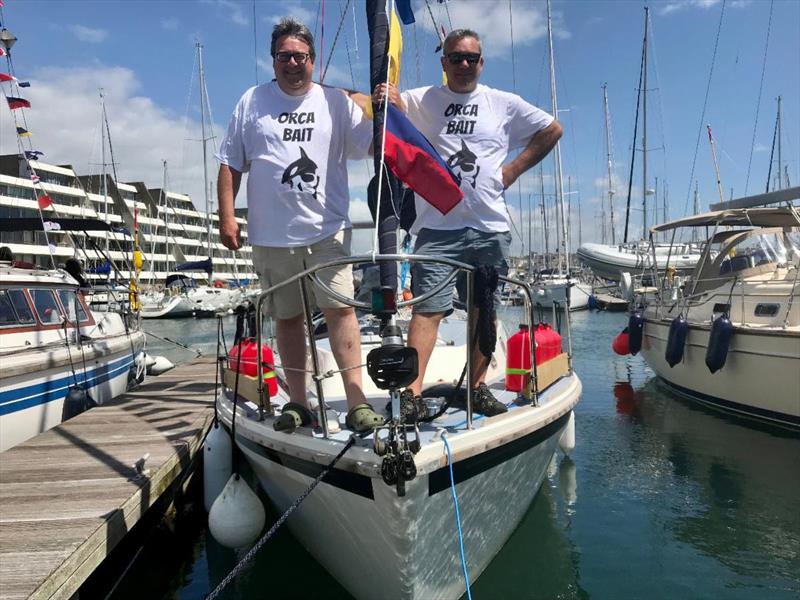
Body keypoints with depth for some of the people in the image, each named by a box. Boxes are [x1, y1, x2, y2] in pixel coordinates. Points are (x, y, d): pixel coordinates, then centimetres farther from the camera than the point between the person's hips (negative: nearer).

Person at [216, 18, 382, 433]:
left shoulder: (336, 102, 9)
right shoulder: (252, 102, 11)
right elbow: (230, 164, 10)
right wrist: (227, 215, 1)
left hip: (327, 229, -1)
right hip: (272, 235, 2)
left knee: (340, 308, -11)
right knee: (287, 318, 8)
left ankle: (357, 403, -6)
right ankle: (297, 403, 19)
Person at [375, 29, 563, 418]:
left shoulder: (504, 104, 12)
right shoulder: (421, 101, 8)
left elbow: (552, 130, 20)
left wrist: (515, 169, 9)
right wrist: (386, 100, -27)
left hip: (490, 228, 3)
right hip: (436, 227, -2)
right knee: (428, 309, -10)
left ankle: (478, 387, 20)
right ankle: (412, 393, -7)